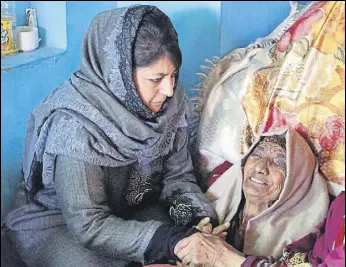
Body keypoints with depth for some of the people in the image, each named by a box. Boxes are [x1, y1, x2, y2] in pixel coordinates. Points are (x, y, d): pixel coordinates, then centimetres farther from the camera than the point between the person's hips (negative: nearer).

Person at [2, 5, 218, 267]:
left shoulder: (169, 104, -14)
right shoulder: (75, 125, -32)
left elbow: (178, 176, -4)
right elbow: (89, 226, -30)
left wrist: (199, 218, -24)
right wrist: (174, 241, -38)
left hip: (129, 209, 5)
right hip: (56, 220, -5)